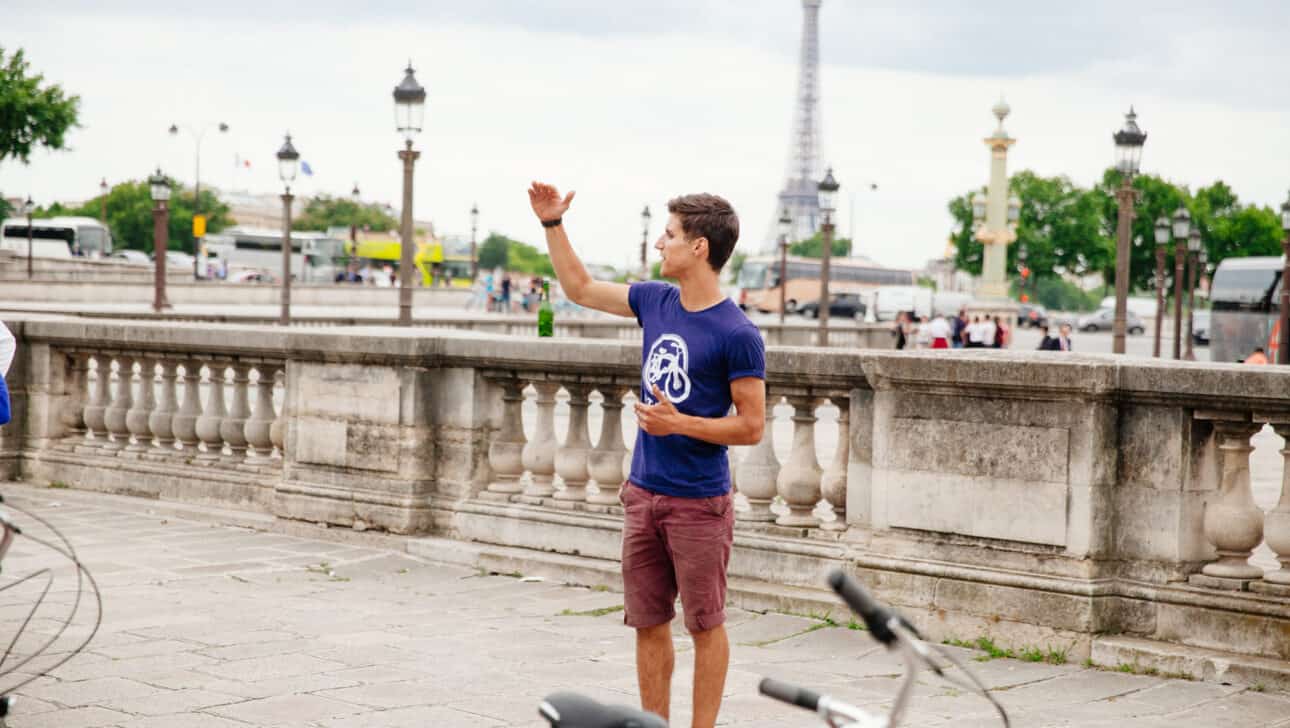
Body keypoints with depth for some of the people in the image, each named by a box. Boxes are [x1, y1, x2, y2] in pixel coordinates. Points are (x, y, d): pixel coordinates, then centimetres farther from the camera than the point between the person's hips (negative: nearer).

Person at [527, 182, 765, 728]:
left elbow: (751, 427, -11)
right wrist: (552, 223, 15)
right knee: (648, 623, 11)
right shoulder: (655, 302, 6)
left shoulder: (737, 334, -14)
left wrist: (678, 423, -19)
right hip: (643, 493, 6)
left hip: (699, 503, -6)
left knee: (705, 625, 3)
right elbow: (581, 288, 21)